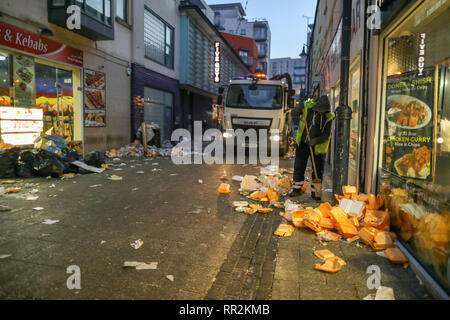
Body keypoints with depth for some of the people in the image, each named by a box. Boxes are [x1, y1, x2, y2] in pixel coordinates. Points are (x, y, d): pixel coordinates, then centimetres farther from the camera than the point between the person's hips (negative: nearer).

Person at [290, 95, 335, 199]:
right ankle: (297, 190, 17)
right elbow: (293, 113, -8)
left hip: (318, 145, -1)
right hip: (303, 143, 1)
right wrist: (299, 108, -30)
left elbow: (327, 135, -17)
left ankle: (315, 192, 15)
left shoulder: (328, 117, -16)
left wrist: (316, 140, -35)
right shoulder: (308, 107, -13)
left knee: (318, 170, 1)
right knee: (298, 167, 4)